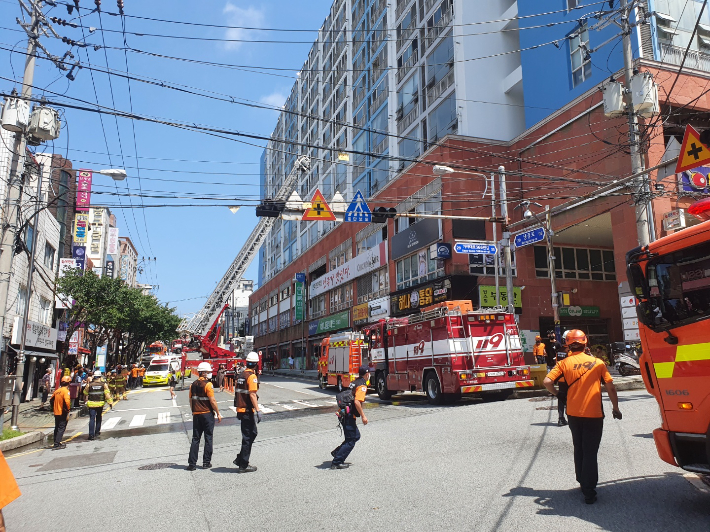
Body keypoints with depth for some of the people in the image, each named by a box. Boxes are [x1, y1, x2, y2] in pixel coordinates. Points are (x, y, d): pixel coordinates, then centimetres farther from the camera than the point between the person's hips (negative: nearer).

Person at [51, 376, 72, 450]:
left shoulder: (57, 390, 9)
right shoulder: (66, 391, -15)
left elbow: (52, 399, 18)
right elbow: (67, 402, -25)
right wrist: (68, 411, -15)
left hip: (56, 413, 8)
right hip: (62, 413, -8)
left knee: (57, 428, 17)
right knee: (61, 428, -4)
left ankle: (56, 443, 26)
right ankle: (57, 445, -9)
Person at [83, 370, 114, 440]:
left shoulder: (89, 384, -3)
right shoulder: (104, 384, -4)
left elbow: (85, 393, 11)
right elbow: (107, 394, -7)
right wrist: (110, 402, -2)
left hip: (91, 404, -1)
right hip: (100, 404, 1)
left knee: (92, 419, -1)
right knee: (98, 418, 19)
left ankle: (91, 435, -9)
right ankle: (97, 432, 26)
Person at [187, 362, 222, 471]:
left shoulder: (193, 385, 7)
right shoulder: (208, 384, -13)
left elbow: (191, 401, 13)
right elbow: (212, 401, -15)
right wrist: (218, 414, -7)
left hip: (196, 415, 5)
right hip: (207, 414, -5)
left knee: (195, 439, 9)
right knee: (208, 438, 5)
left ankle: (192, 463, 6)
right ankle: (206, 462, 9)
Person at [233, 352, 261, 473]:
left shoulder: (240, 375, 11)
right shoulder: (252, 376, -15)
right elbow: (252, 395, -21)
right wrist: (257, 410, -20)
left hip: (241, 409, 9)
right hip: (248, 410, -9)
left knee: (252, 433, 19)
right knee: (248, 437, 0)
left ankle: (240, 459, 21)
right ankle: (243, 465, 7)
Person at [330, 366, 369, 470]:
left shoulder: (354, 382, 15)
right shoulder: (362, 385, -14)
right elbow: (357, 402, -25)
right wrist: (363, 416, -19)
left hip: (344, 414, 9)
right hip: (349, 416, -9)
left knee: (356, 436, 19)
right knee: (351, 440, -1)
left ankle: (337, 452, 19)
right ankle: (337, 462, 0)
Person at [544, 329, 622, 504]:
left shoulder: (564, 363, -4)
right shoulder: (597, 362, -2)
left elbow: (547, 381, -14)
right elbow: (610, 387, 1)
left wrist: (556, 393, 6)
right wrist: (615, 408, 14)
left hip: (574, 414, 1)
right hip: (594, 415, -1)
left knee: (579, 450, 20)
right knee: (590, 453, 4)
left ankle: (583, 483, 30)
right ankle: (589, 492, 0)